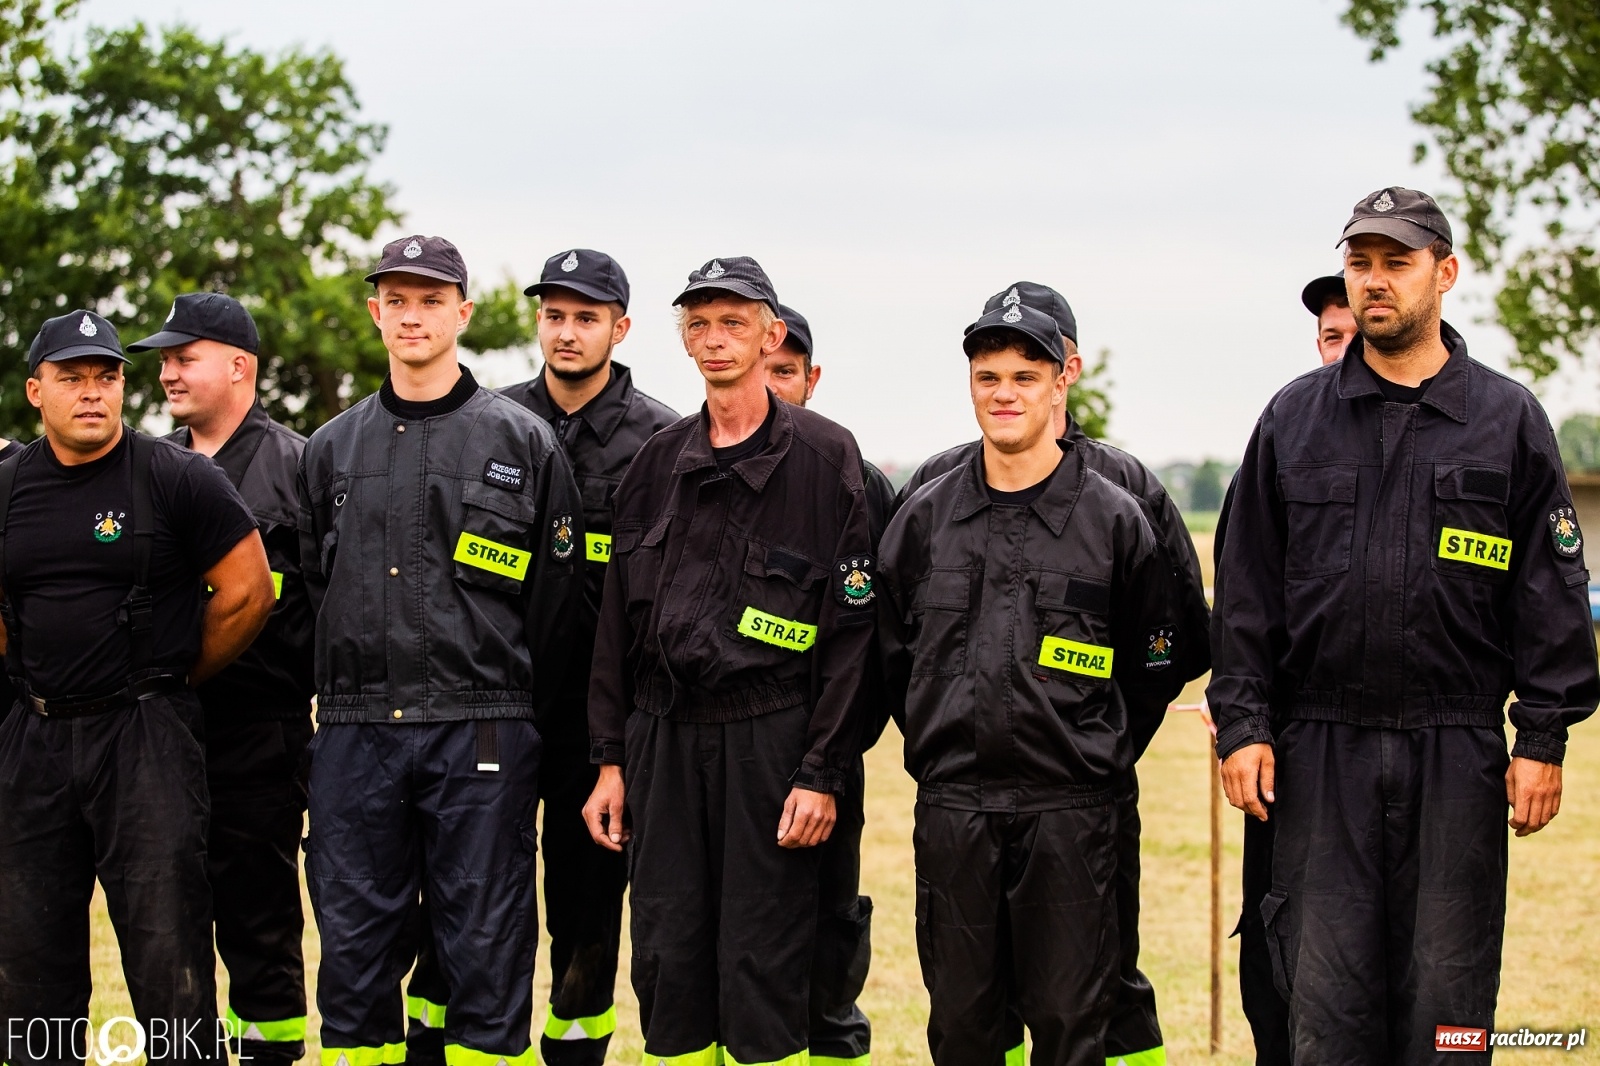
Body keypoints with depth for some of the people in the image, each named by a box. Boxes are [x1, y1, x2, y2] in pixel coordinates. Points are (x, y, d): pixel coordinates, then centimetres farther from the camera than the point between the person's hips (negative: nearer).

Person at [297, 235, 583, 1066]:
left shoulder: (522, 443, 3)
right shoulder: (332, 450, 14)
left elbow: (555, 596, 4)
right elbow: (315, 586, 18)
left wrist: (507, 715, 3)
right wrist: (353, 691, 10)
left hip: (478, 735, -3)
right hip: (353, 734, 3)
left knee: (486, 950, -1)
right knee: (354, 947, 5)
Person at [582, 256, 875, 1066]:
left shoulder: (823, 455, -3)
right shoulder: (658, 462, 12)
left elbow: (852, 626, -6)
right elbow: (617, 618, 14)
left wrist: (823, 773, -11)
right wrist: (611, 759, 9)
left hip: (769, 739, -4)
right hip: (664, 737, 5)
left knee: (763, 965, -2)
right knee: (666, 955, 6)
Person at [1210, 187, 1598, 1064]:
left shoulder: (1508, 421, 4)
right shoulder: (1295, 418, 8)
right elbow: (1247, 585, 9)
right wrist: (1242, 722, 1)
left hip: (1458, 754, -1)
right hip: (1320, 751, 1)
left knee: (1448, 988, 4)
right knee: (1325, 994, 2)